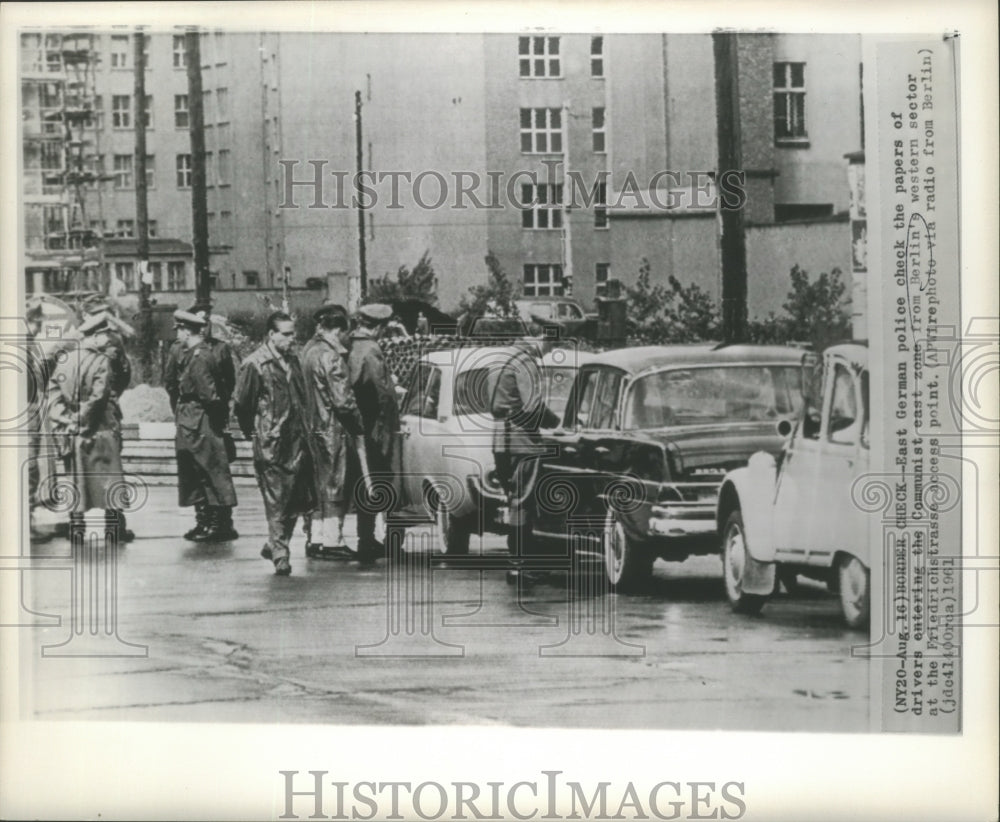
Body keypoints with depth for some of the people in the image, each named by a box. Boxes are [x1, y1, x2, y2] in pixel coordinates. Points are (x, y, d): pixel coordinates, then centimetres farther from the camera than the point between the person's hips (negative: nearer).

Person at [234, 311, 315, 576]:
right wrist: (252, 431, 3)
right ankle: (280, 554, 2)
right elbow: (241, 404, -4)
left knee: (298, 499, 6)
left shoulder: (293, 361, 12)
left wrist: (303, 428, 15)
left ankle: (274, 545, 24)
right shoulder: (254, 365, -9)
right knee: (276, 500, -4)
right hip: (270, 445, -6)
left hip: (296, 441, 7)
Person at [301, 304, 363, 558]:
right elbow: (343, 399, -21)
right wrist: (358, 424, -8)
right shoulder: (331, 356, -19)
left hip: (314, 426, 9)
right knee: (335, 486, 0)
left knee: (322, 486, 15)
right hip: (333, 428, -9)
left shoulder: (309, 349, 9)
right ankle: (332, 540, 3)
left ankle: (316, 539, 19)